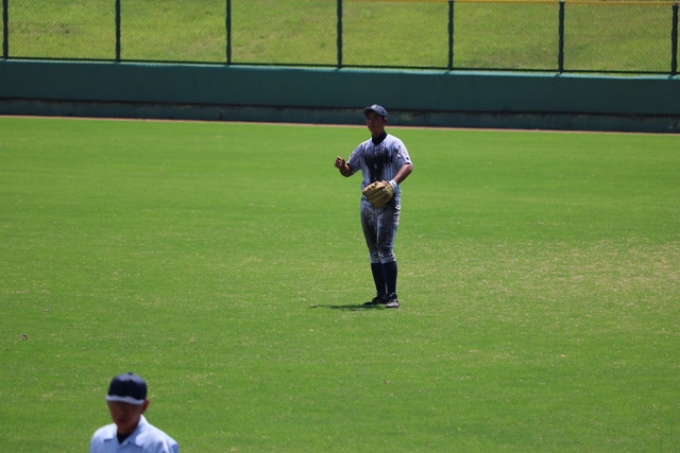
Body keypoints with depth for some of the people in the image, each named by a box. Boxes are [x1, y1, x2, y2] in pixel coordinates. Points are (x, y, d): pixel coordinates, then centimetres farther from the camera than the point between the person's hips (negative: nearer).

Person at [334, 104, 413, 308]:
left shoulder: (394, 144, -3)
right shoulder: (364, 148, 16)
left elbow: (408, 166, -16)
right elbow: (349, 171, 18)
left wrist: (394, 182, -34)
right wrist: (342, 165, -6)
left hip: (388, 202, -7)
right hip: (367, 202, 7)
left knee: (384, 248, -15)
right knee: (373, 251, 8)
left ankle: (392, 296, -16)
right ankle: (381, 295, 15)